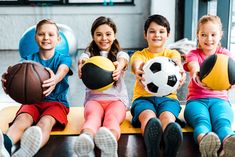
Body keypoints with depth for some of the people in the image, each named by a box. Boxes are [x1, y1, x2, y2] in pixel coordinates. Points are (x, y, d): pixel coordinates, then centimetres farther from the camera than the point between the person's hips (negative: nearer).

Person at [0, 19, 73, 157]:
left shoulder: (64, 59, 7)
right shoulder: (28, 60, 12)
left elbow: (62, 71, -19)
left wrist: (55, 80, -46)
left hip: (56, 102, -2)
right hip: (31, 101, 2)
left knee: (45, 123, -34)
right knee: (22, 119, -31)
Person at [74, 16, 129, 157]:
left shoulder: (120, 54, 17)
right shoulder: (88, 55, 19)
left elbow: (123, 61, -10)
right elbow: (83, 61, -8)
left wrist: (119, 66, -39)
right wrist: (82, 66, -38)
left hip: (117, 99, 0)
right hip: (94, 98, 0)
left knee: (112, 117, -36)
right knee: (93, 115, -36)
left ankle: (110, 141, -71)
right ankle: (85, 140, -71)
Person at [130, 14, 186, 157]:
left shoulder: (172, 53, 17)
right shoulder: (139, 54, 14)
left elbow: (176, 62, -9)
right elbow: (137, 63, -13)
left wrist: (179, 70, -36)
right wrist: (138, 71, -40)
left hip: (168, 97, 1)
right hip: (143, 97, 0)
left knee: (167, 117, -34)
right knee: (149, 116, -35)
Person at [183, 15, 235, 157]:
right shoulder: (193, 54, 12)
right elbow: (194, 68, -15)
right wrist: (197, 76, -43)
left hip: (219, 99, 1)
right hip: (196, 99, -1)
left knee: (222, 121, -35)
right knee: (201, 121, -37)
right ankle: (204, 140, -70)